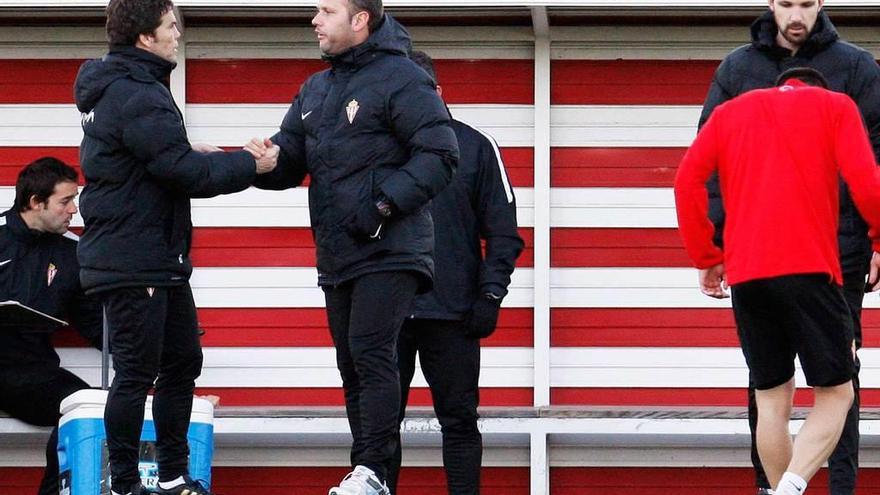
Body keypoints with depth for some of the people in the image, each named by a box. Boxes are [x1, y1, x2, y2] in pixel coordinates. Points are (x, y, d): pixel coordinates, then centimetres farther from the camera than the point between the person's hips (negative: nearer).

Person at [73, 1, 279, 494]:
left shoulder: (125, 85, 13)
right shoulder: (136, 97, -20)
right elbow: (185, 173, -21)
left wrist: (192, 155, 2)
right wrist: (250, 165, -10)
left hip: (160, 259, 11)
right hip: (132, 263, -11)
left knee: (182, 362, 16)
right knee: (136, 373, -4)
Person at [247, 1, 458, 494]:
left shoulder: (401, 80, -8)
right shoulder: (316, 90, 17)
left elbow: (441, 155, -14)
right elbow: (291, 162, 20)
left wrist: (384, 201, -21)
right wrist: (263, 159, -4)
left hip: (389, 251, -8)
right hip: (338, 258, 8)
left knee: (371, 354, -17)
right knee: (352, 364, 10)